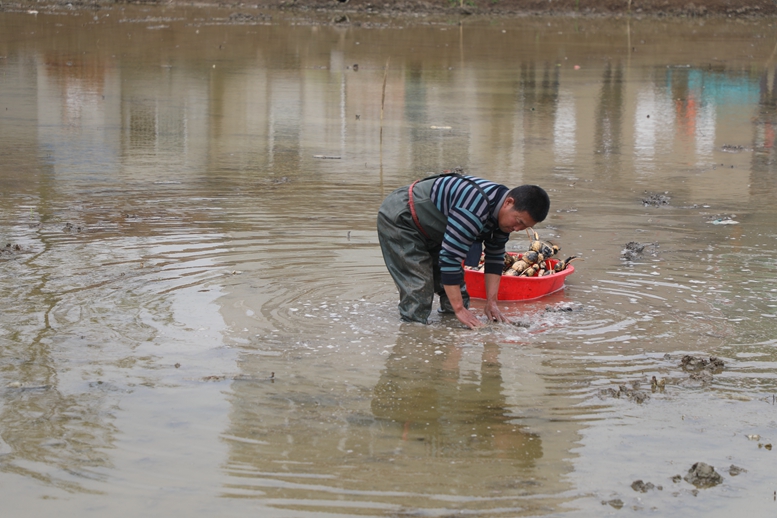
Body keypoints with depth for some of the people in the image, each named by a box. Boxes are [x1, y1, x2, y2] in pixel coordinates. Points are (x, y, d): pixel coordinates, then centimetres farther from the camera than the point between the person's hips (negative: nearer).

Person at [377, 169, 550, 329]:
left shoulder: (503, 212, -7)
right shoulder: (473, 210, -39)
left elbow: (495, 257, 3)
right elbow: (450, 258, -38)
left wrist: (491, 302, -4)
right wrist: (459, 309, -34)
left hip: (428, 230, 10)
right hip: (398, 219, -10)